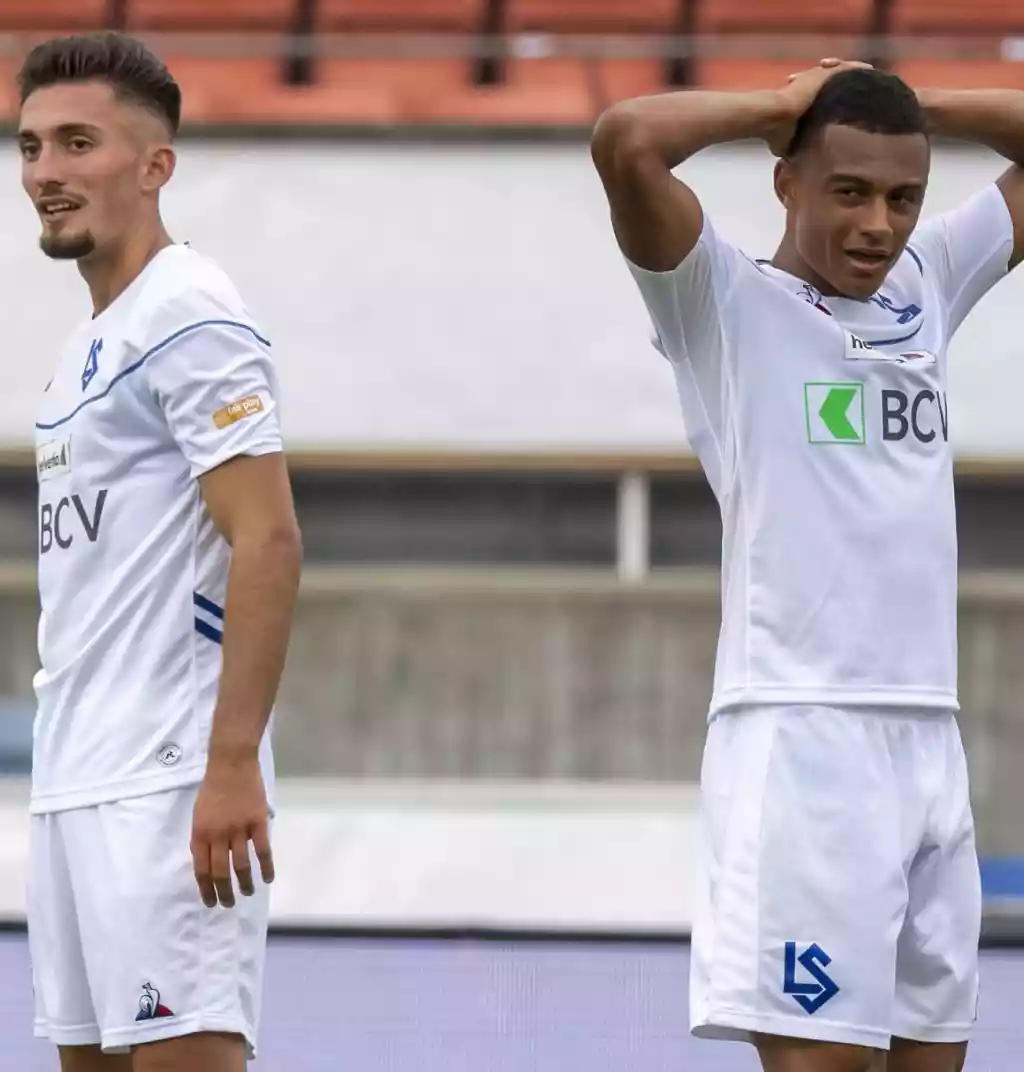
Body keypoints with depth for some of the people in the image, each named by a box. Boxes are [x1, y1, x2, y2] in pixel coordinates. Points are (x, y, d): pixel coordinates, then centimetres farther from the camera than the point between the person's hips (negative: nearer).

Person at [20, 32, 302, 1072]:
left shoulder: (187, 314, -10)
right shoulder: (92, 341, 18)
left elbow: (268, 542, -18)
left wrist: (233, 765, -24)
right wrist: (68, 770, 18)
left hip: (167, 785, -10)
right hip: (74, 784, 10)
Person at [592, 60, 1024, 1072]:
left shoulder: (924, 287, 16)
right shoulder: (728, 304, -1)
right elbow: (625, 141, -17)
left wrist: (908, 106, 12)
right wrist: (777, 107, -3)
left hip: (929, 737, 7)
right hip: (800, 734, -7)